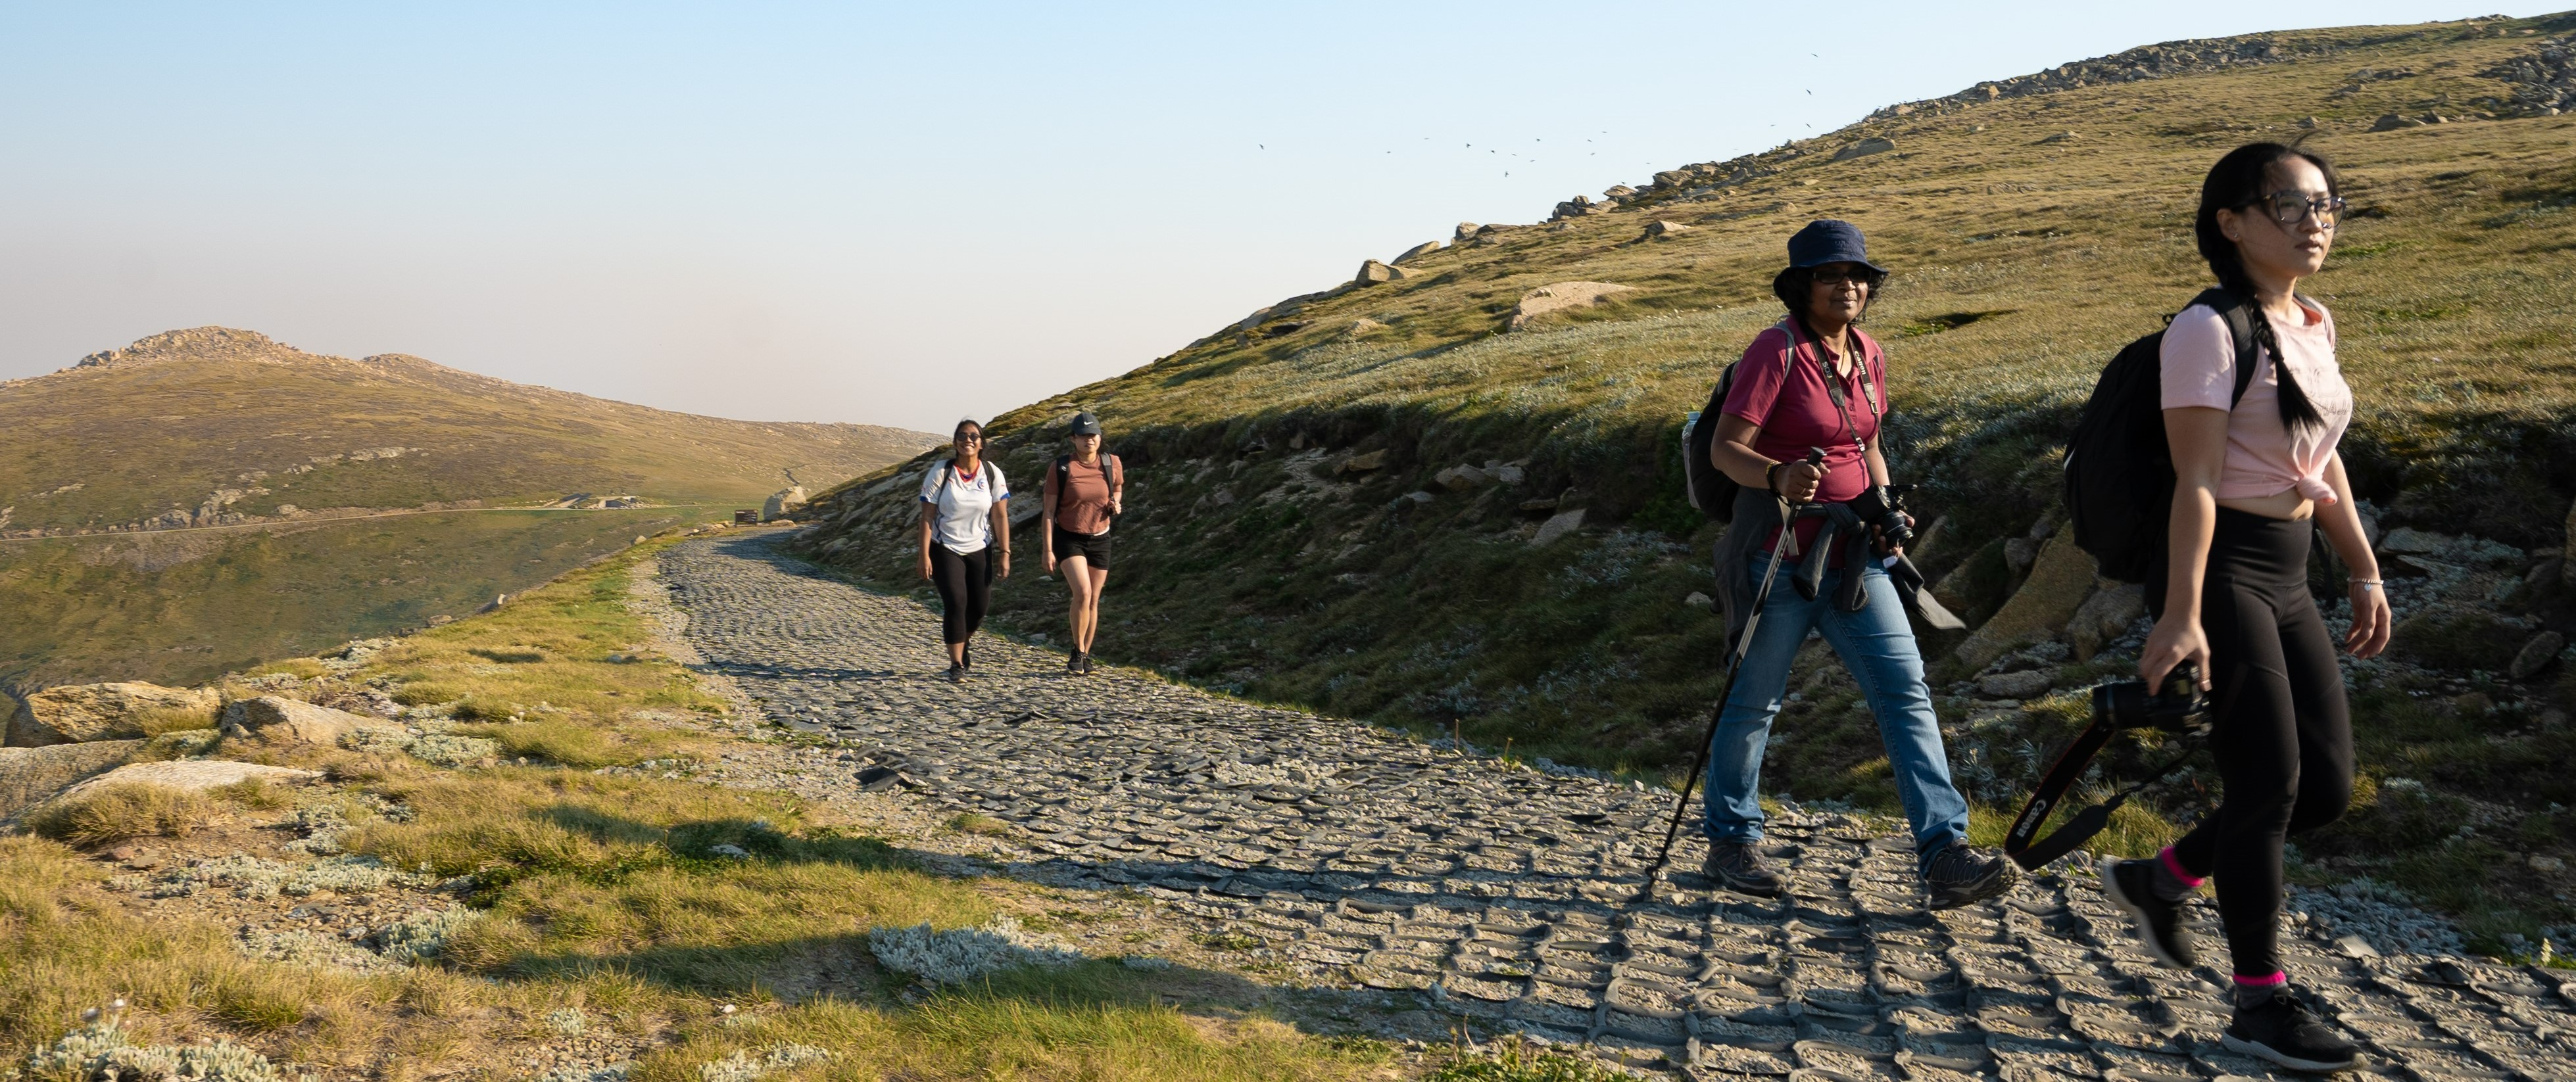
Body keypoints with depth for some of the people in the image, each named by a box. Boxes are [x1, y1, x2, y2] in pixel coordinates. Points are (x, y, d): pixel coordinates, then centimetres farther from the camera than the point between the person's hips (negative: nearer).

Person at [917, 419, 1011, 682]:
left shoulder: (992, 473, -5)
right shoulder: (940, 473, -11)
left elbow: (1000, 516, -3)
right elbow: (927, 517, -9)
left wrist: (1005, 553, -6)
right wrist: (925, 555, -13)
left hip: (980, 550, 3)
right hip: (946, 549, -3)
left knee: (980, 605, 5)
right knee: (955, 602, -14)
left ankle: (965, 641, 39)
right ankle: (957, 664, -4)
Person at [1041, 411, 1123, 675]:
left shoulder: (1112, 464, -3)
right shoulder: (1061, 469, -11)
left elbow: (1118, 488, 19)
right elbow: (1048, 511, -9)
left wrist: (1116, 503, -6)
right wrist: (1048, 550, -12)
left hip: (1100, 539, 3)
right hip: (1068, 538, -3)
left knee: (1093, 601, 7)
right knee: (1082, 593, -21)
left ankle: (1085, 657, 21)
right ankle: (1078, 651, -4)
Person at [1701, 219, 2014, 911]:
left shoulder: (1868, 357, 9)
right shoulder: (1776, 351, -11)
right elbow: (1725, 449, -16)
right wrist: (1779, 477, -36)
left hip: (1852, 556, 6)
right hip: (1779, 553, -6)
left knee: (1905, 689, -5)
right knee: (1755, 700, 6)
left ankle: (1945, 855, -8)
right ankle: (1731, 842, 25)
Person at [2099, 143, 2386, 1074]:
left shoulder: (2311, 325, 12)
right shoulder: (2210, 331, -13)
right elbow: (2197, 482, -19)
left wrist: (2364, 571, 19)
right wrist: (2181, 616, -23)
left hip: (2286, 580, 9)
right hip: (2221, 571, -9)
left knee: (2326, 785, 8)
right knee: (2269, 781, -7)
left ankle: (2155, 879, 27)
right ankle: (2261, 1003, 5)